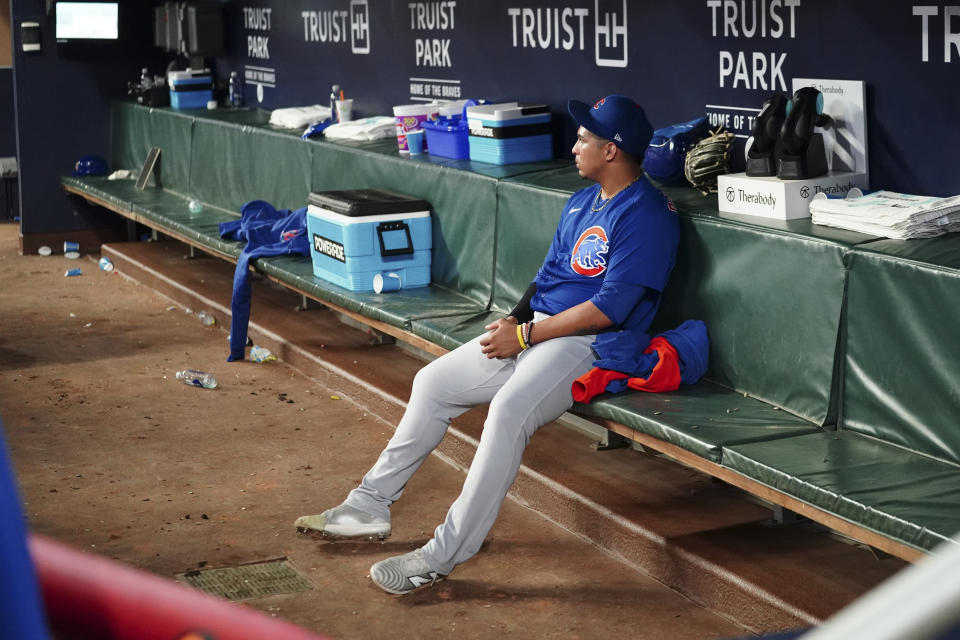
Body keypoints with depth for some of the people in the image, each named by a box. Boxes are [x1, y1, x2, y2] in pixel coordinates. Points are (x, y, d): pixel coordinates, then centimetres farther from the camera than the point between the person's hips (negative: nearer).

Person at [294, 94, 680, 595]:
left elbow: (609, 308, -20)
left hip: (593, 343, -10)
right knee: (432, 382, 9)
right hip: (536, 329, 10)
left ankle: (442, 556, -31)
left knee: (509, 408, -34)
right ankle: (369, 507, 18)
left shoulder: (646, 215, -14)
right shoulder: (581, 203, 16)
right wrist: (514, 321, 1)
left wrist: (526, 335, -17)